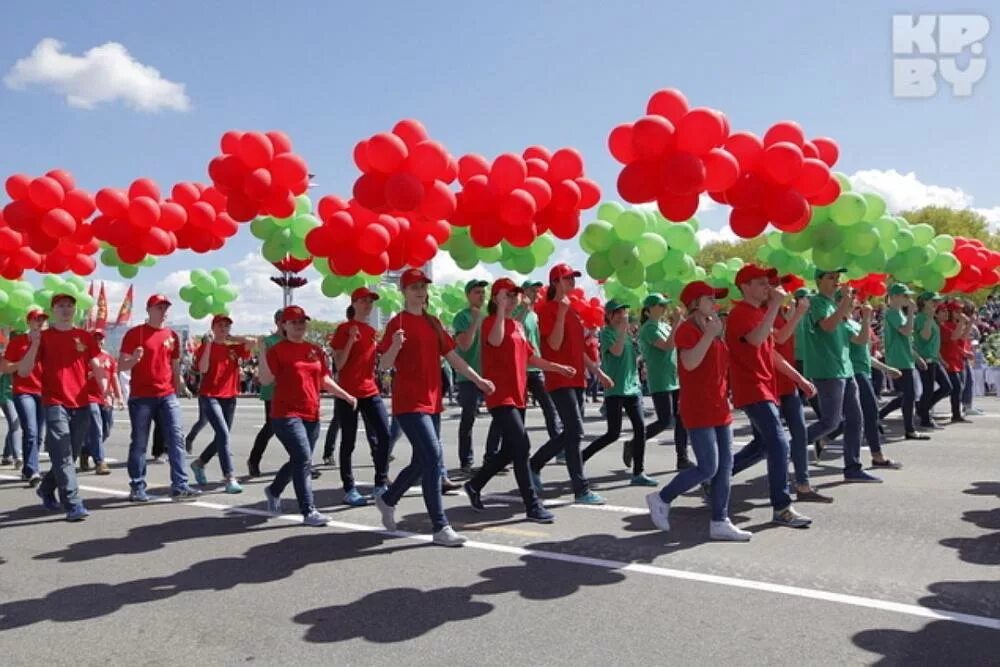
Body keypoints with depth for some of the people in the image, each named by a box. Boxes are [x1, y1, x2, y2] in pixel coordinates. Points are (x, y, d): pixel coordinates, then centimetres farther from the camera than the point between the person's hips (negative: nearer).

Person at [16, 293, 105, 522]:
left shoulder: (85, 337, 11)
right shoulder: (43, 337, 3)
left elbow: (96, 367, 9)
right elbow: (23, 372, -1)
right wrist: (35, 345, -15)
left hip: (82, 405, 4)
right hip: (55, 404, -4)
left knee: (70, 455, 13)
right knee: (63, 456, -10)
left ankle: (46, 489, 36)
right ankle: (73, 505, -12)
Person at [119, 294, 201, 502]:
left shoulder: (172, 335, 12)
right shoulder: (134, 333, -2)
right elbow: (121, 365, -2)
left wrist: (180, 388, 16)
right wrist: (134, 359, -23)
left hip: (167, 395, 4)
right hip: (141, 397, -4)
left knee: (176, 438, -3)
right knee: (139, 443, 2)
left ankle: (180, 486, -2)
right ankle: (137, 488, 11)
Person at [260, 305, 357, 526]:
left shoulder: (316, 350, 12)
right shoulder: (277, 350, -4)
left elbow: (325, 380, 18)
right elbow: (265, 380, -11)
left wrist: (347, 396, 11)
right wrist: (261, 353, -18)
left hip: (312, 415, 7)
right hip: (286, 414, -7)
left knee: (299, 461, 16)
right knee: (304, 460, -14)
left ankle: (273, 490, 41)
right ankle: (308, 511, -7)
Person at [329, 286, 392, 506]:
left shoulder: (372, 331, 14)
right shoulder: (344, 329, -5)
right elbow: (338, 364, -10)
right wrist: (351, 340, -21)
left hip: (370, 391, 6)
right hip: (348, 393, -6)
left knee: (384, 435, -2)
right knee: (348, 441, 1)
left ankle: (381, 485, 10)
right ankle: (349, 490, 10)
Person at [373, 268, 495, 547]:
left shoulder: (433, 323, 13)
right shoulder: (397, 323, -8)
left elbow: (452, 357, 15)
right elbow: (384, 365, -12)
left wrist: (478, 379, 9)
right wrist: (395, 346, -32)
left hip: (432, 401, 8)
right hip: (409, 402, -8)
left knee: (422, 461, 14)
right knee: (433, 457, -15)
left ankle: (387, 500, 37)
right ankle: (441, 528, -8)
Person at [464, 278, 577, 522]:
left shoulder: (518, 325, 16)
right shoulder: (491, 322, -8)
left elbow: (530, 358, 19)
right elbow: (495, 341, -31)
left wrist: (557, 367, 9)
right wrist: (501, 308, -26)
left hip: (518, 395, 9)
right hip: (500, 396, -9)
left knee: (509, 450, 14)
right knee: (522, 446, -13)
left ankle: (474, 485, 31)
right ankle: (532, 505, -7)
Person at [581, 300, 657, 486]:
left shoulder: (627, 333, 15)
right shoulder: (607, 332, -6)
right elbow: (616, 351, -23)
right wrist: (623, 329, -24)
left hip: (632, 388, 7)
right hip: (614, 389, -7)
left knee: (640, 429, -2)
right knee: (613, 433, -6)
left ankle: (638, 473, 3)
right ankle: (581, 457, 10)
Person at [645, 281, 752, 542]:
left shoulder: (712, 329, 17)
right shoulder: (687, 329, -10)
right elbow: (690, 363, -26)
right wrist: (710, 333, -24)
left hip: (719, 407, 9)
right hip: (698, 410, -9)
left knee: (725, 465, 6)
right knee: (708, 468, -9)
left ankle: (720, 522, 11)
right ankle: (661, 498, 8)